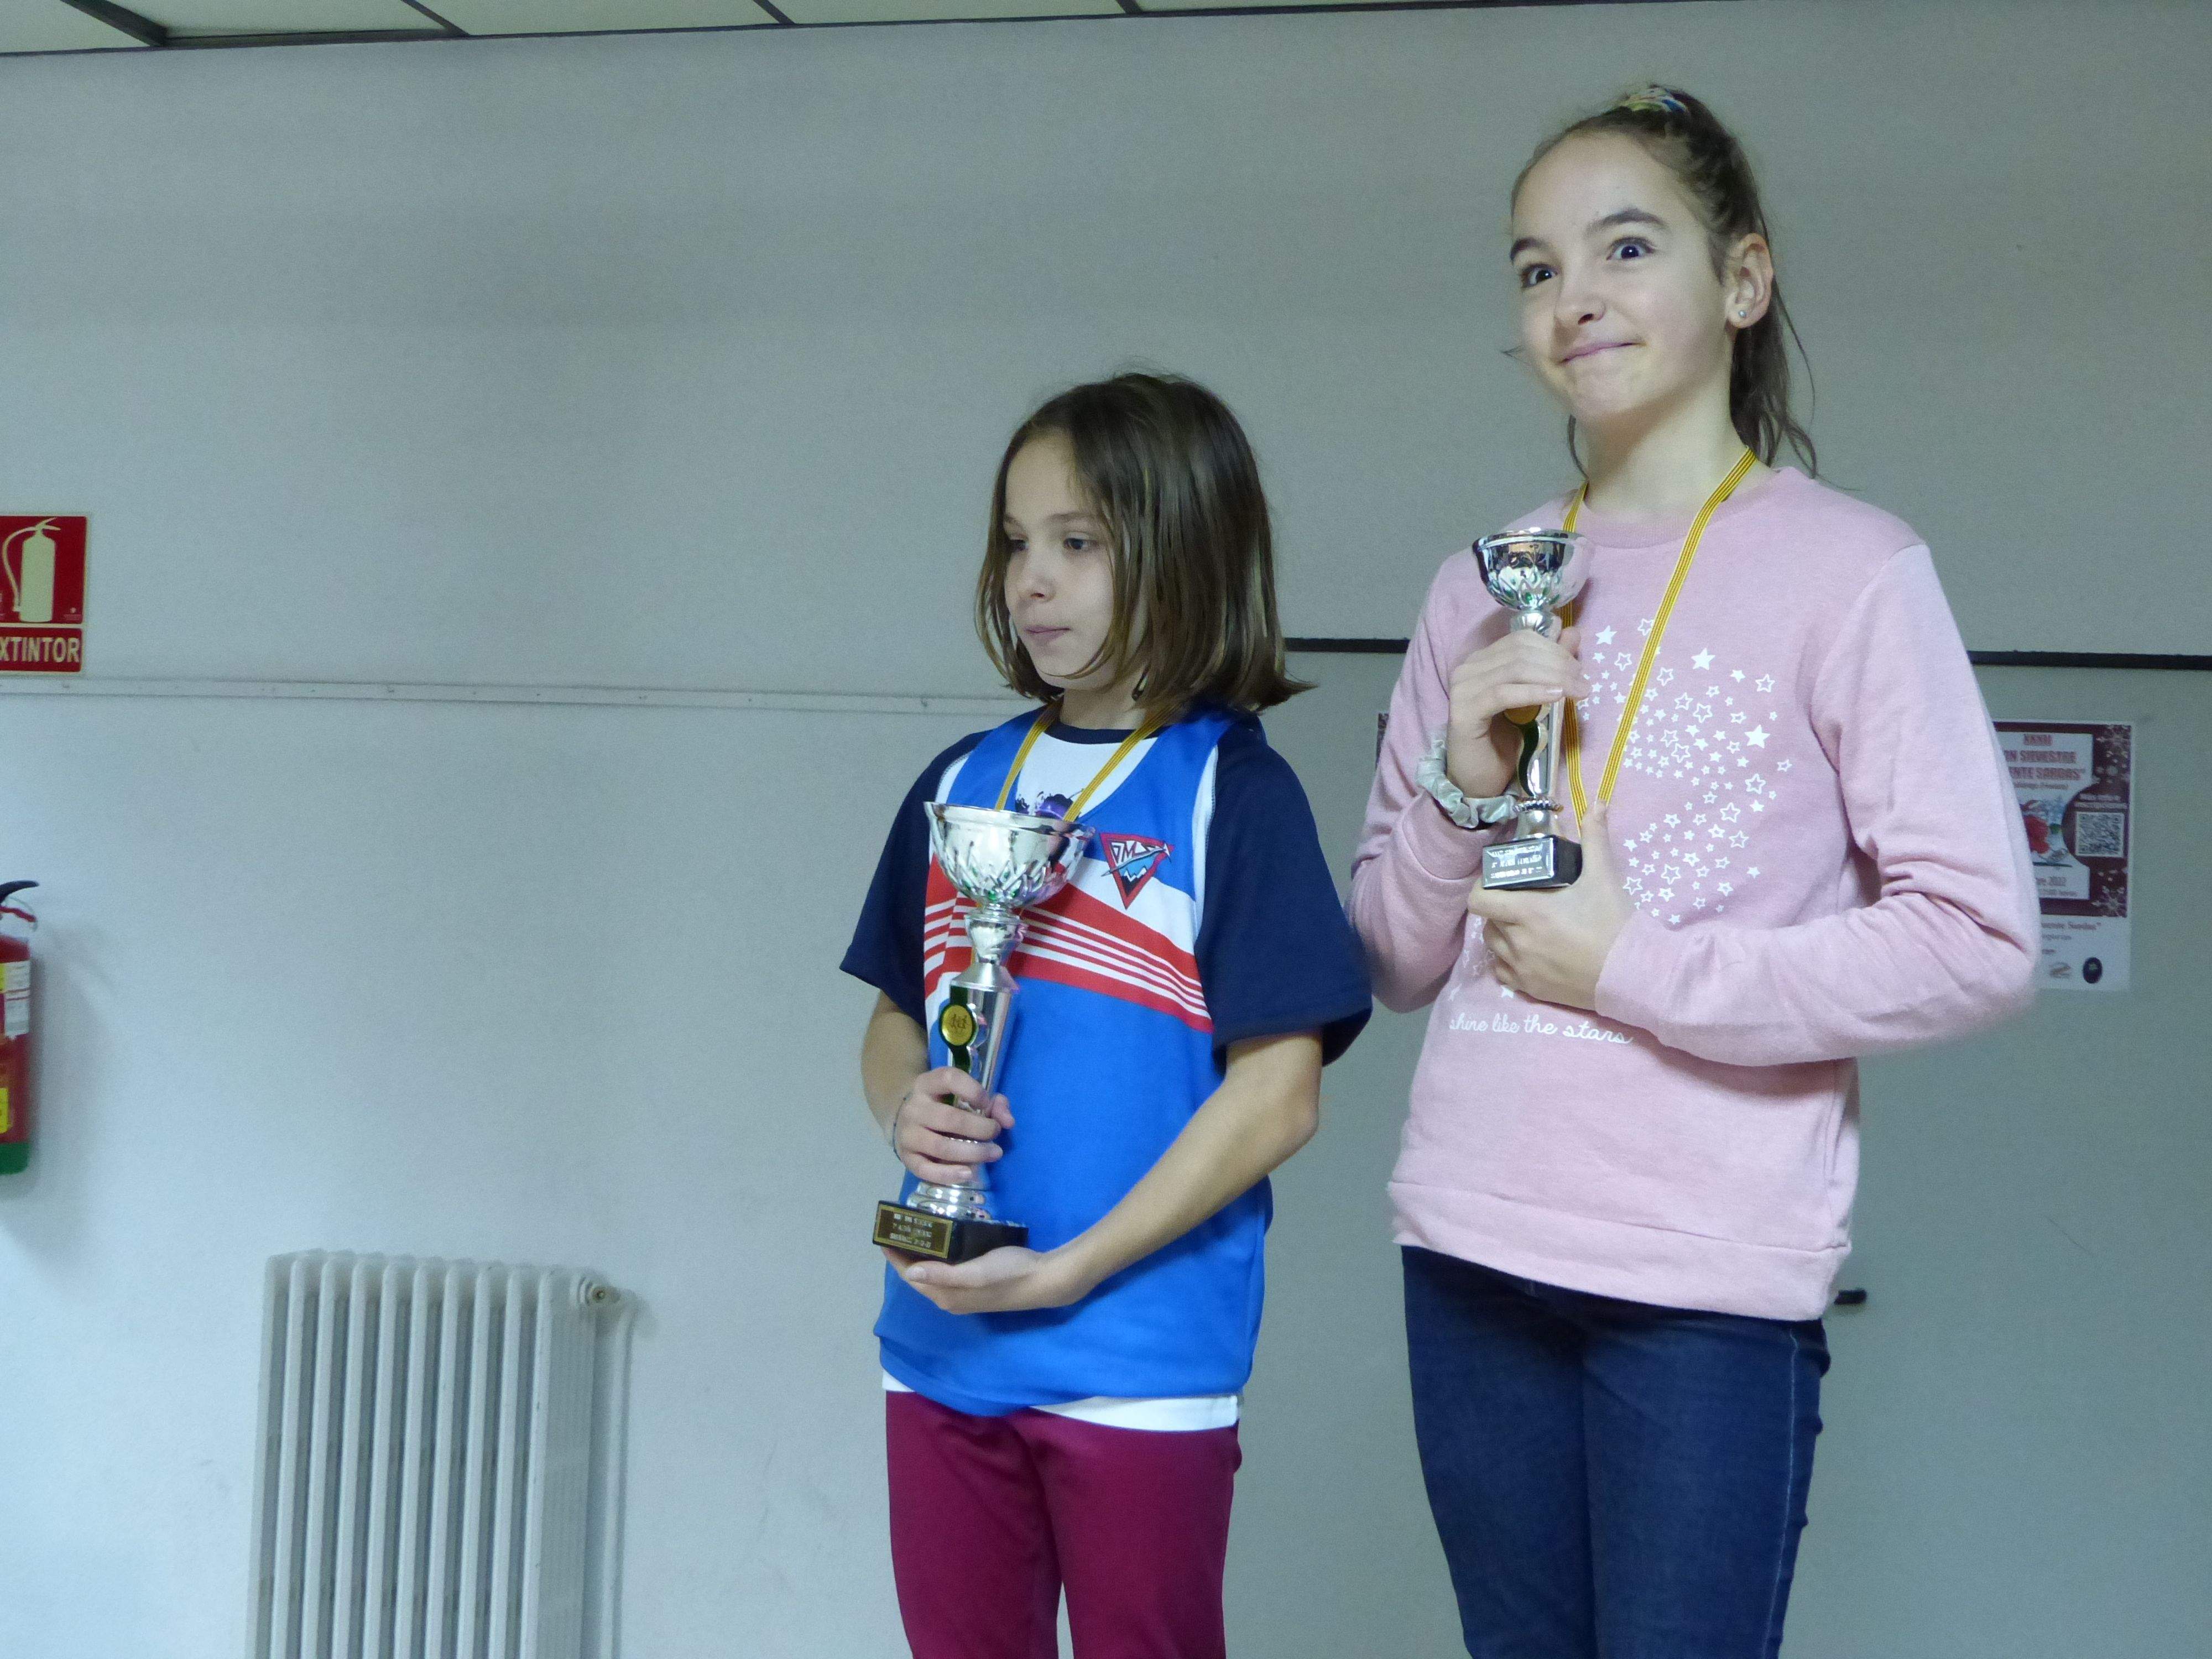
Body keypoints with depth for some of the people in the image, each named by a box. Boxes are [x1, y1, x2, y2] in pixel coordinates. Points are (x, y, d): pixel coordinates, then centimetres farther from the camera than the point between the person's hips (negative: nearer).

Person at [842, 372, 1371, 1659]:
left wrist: (1068, 1268, -16)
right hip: (940, 1347, 5)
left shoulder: (1230, 790, -7)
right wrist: (908, 1106, -6)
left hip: (1141, 1364, -5)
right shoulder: (961, 786, 9)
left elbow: (1279, 1093, -12)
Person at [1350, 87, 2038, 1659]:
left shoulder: (1849, 568, -4)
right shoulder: (1486, 587, 10)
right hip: (1471, 1248, 5)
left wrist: (1631, 967, -13)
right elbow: (1400, 964, 12)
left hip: (1709, 1282, -4)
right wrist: (1461, 782, -6)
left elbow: (1978, 942, -10)